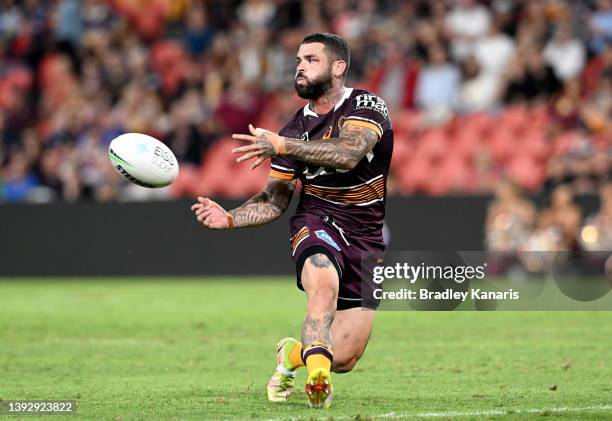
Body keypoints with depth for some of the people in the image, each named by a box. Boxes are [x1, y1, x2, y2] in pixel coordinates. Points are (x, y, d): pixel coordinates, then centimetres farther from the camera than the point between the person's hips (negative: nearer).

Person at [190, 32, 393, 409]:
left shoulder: (366, 106, -7)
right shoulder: (296, 128, 5)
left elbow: (347, 154, -29)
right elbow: (274, 202, 9)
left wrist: (282, 146, -37)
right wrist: (229, 219, -10)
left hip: (365, 238, -1)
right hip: (317, 222, 1)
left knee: (343, 359, -3)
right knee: (324, 284, -38)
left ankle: (293, 353, 28)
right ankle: (316, 371, -46)